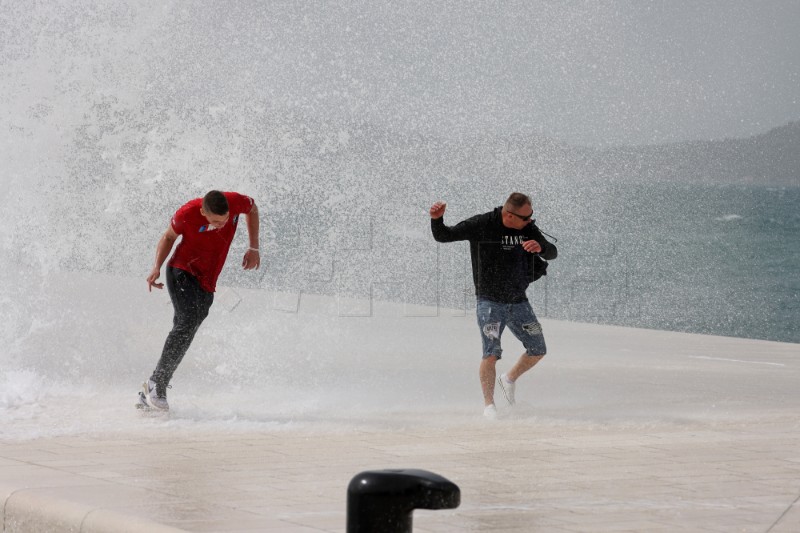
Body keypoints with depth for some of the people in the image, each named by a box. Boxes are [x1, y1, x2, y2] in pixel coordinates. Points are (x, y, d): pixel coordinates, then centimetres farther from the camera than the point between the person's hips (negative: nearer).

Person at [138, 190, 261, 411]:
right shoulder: (187, 214, -20)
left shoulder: (236, 202, -14)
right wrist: (157, 266, -13)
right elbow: (169, 237, 1)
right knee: (188, 322, -25)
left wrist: (254, 248, 8)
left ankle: (149, 396, 5)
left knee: (185, 332, 0)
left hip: (206, 285, 4)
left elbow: (252, 209, 11)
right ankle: (156, 384, -22)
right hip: (182, 274, -4)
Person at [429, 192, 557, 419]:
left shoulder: (528, 228, 0)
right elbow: (443, 236, -10)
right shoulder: (481, 225, -13)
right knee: (491, 354, -15)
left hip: (519, 302, 5)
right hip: (490, 302, -5)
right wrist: (437, 220, -32)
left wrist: (540, 247, -28)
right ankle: (489, 404, -2)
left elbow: (552, 253, -5)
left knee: (538, 350, 10)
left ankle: (509, 380, 34)